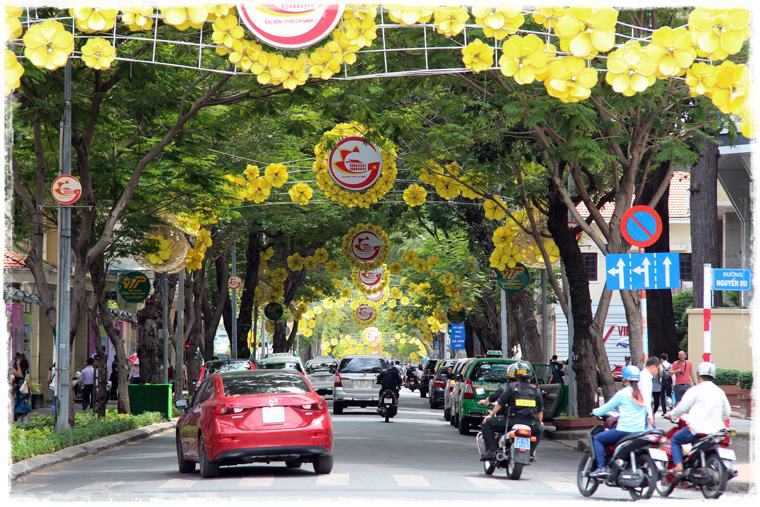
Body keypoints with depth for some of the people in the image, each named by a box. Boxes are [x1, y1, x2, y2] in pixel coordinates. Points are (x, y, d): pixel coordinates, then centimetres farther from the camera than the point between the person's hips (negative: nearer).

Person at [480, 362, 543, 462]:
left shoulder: (511, 387, -1)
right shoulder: (536, 390, 10)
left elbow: (500, 404, 1)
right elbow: (540, 410, 17)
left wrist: (490, 414, 14)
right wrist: (540, 422, 34)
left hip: (512, 421, -4)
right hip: (530, 423, 4)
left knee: (487, 424, 9)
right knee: (539, 429, 36)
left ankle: (491, 450, -2)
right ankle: (530, 453, 21)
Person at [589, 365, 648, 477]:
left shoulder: (623, 393, -7)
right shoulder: (642, 395, 9)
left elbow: (605, 409, -2)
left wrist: (594, 411, 19)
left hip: (624, 430, -7)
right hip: (640, 432, 7)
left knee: (597, 438, 7)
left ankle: (601, 467, -6)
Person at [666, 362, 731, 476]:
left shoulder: (695, 390, -6)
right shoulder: (720, 392, 10)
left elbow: (682, 407, -4)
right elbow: (726, 413, 15)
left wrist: (671, 415, 14)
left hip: (697, 429, -5)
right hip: (716, 430, 5)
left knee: (675, 440, 14)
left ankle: (678, 466, -2)